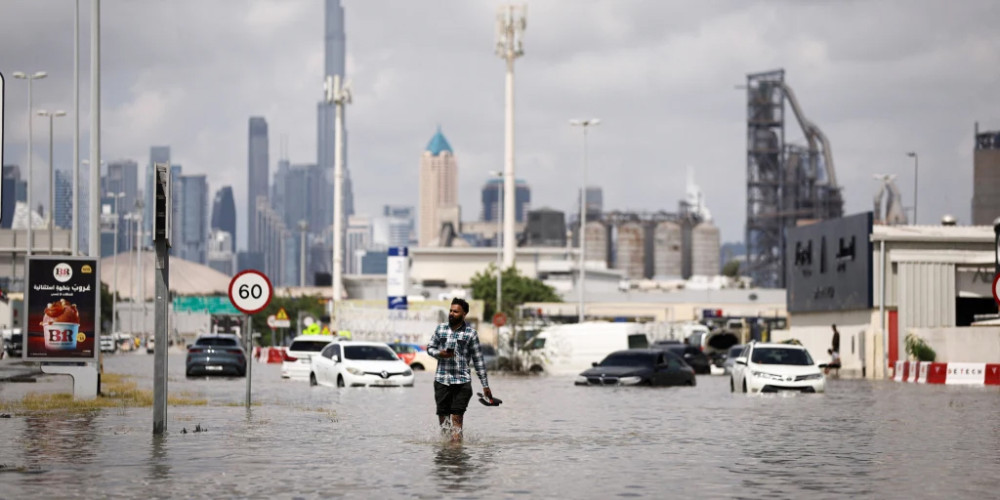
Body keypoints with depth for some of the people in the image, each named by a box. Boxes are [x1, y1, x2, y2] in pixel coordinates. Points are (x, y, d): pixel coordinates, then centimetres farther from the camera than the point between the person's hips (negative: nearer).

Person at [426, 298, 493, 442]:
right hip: (441, 380, 3)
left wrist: (485, 385, 3)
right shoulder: (440, 329, 9)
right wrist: (439, 353, -8)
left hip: (462, 381, -3)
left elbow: (478, 359, 4)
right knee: (442, 415, 3)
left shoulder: (471, 333, 2)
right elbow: (430, 348, 16)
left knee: (457, 417, -10)